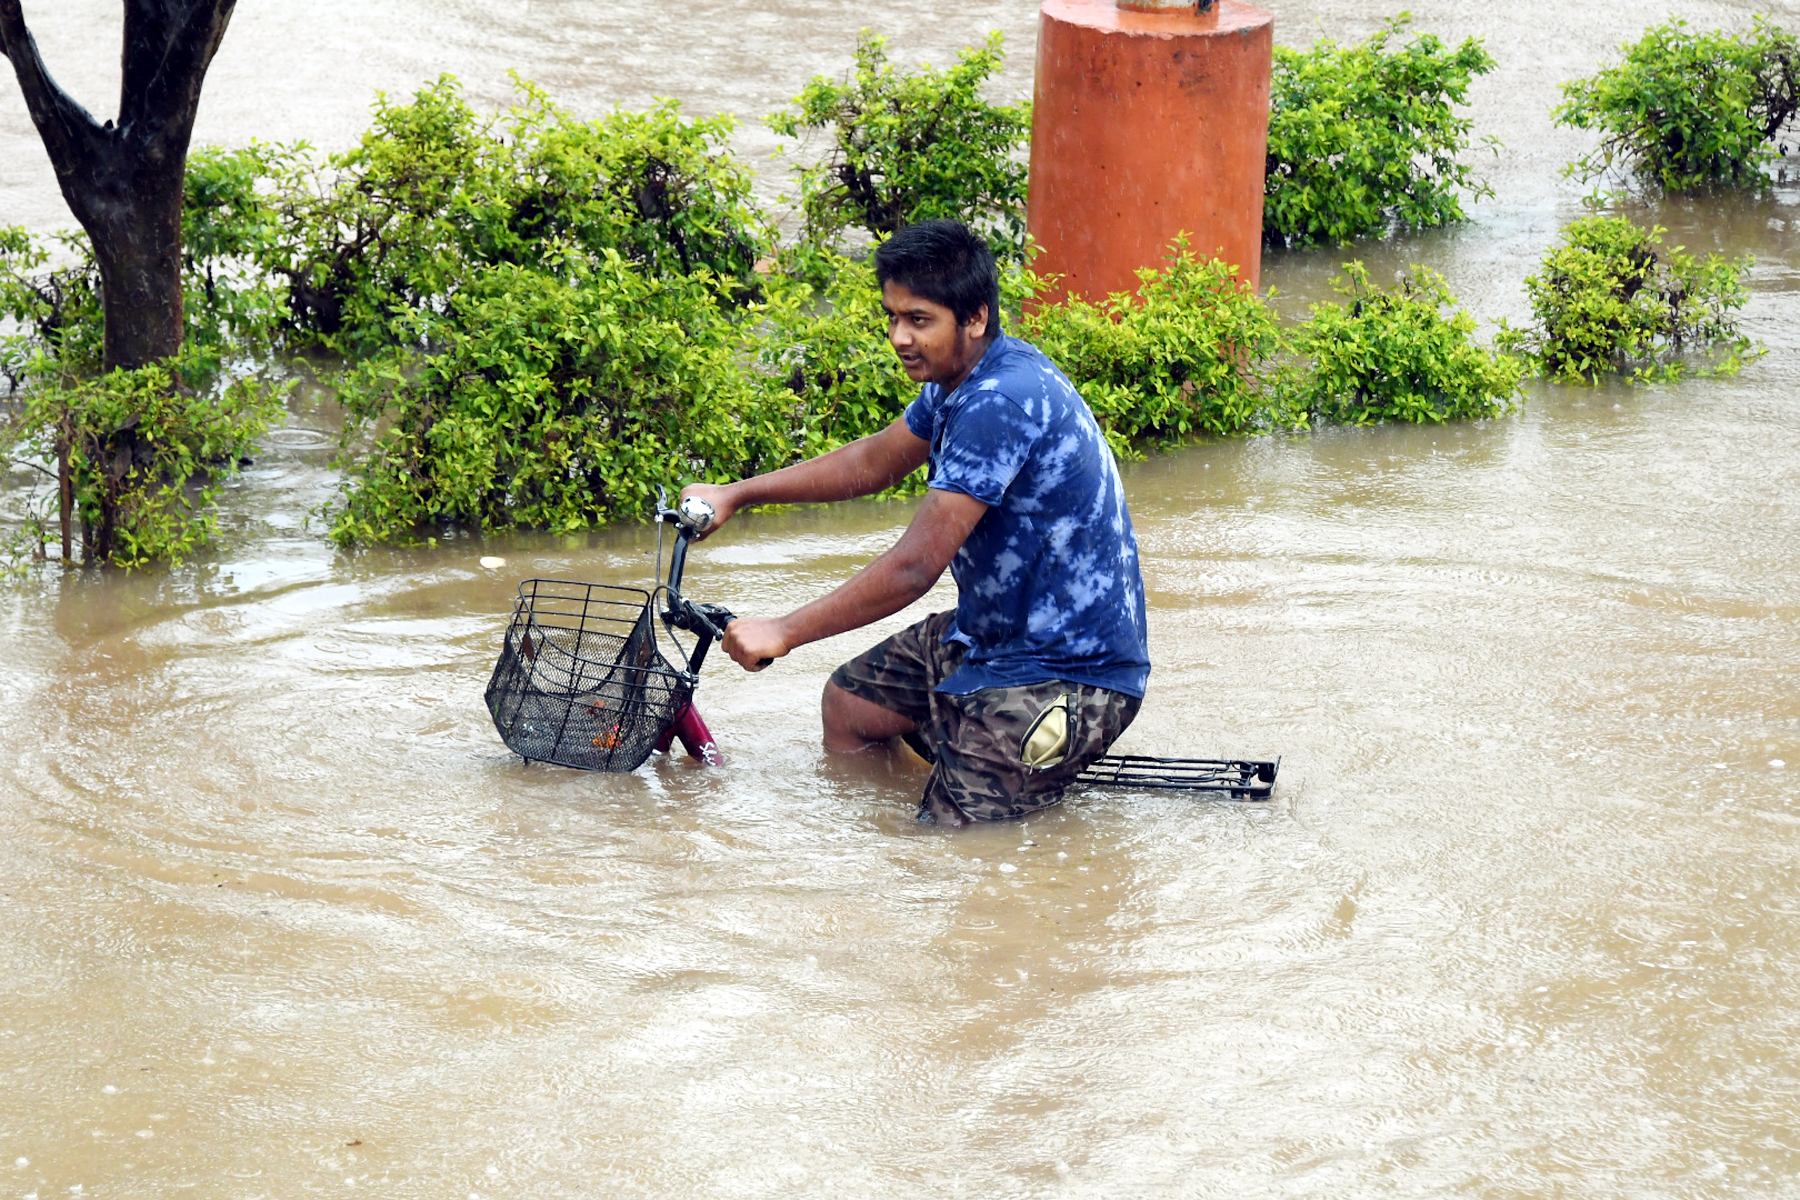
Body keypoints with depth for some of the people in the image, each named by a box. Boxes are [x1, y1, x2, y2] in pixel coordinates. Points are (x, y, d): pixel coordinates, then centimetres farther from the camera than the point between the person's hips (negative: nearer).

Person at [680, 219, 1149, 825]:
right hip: (993, 632, 10)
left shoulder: (1000, 402, -28)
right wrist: (734, 495, 17)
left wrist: (784, 632, -22)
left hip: (1069, 675, -10)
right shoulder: (962, 377, 4)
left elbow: (914, 567, -29)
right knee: (848, 704, 17)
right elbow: (874, 461, 22)